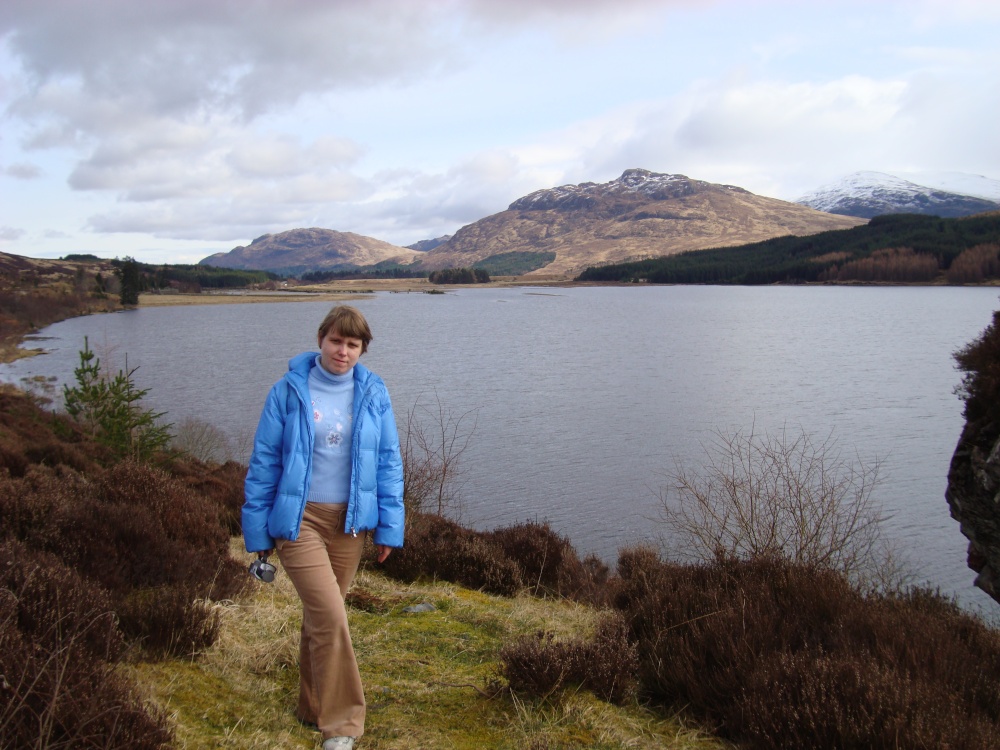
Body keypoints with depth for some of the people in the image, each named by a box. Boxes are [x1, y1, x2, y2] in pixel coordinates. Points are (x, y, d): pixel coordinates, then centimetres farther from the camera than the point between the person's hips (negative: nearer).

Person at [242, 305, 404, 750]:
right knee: (330, 615, -13)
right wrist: (258, 529, -1)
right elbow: (264, 460, -2)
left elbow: (388, 461, 5)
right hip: (299, 517, -3)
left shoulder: (373, 393, 1)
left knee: (321, 614, 16)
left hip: (350, 520, 3)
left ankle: (313, 707, 34)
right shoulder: (289, 390, -6)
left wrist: (389, 527, 2)